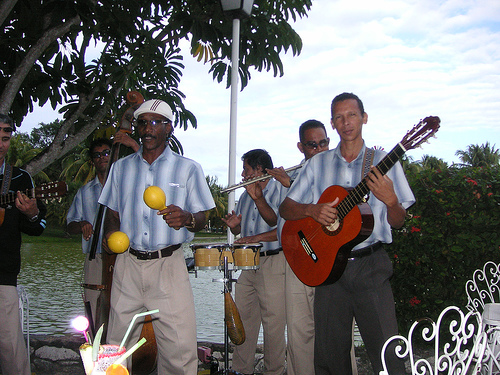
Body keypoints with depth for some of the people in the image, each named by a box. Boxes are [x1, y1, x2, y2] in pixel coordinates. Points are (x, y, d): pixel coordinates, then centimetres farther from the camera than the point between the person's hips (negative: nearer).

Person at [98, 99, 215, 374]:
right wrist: (109, 233, 0)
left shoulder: (188, 169, 6)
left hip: (168, 265, -2)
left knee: (179, 349, -7)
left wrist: (186, 218, -19)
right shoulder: (121, 167, 15)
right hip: (127, 263, 3)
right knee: (117, 346, 4)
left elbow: (201, 220, 4)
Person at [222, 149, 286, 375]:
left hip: (272, 264, -7)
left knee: (273, 321, -4)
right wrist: (234, 225, 0)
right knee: (243, 317, 9)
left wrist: (259, 199, -30)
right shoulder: (246, 195, 17)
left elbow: (278, 223, -20)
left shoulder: (280, 191, -5)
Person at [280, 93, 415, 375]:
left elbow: (398, 223, 4)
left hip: (371, 265, -2)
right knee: (329, 352, 6)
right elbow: (285, 209, 9)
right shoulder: (318, 164, 11)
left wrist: (391, 201, -17)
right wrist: (313, 210, -10)